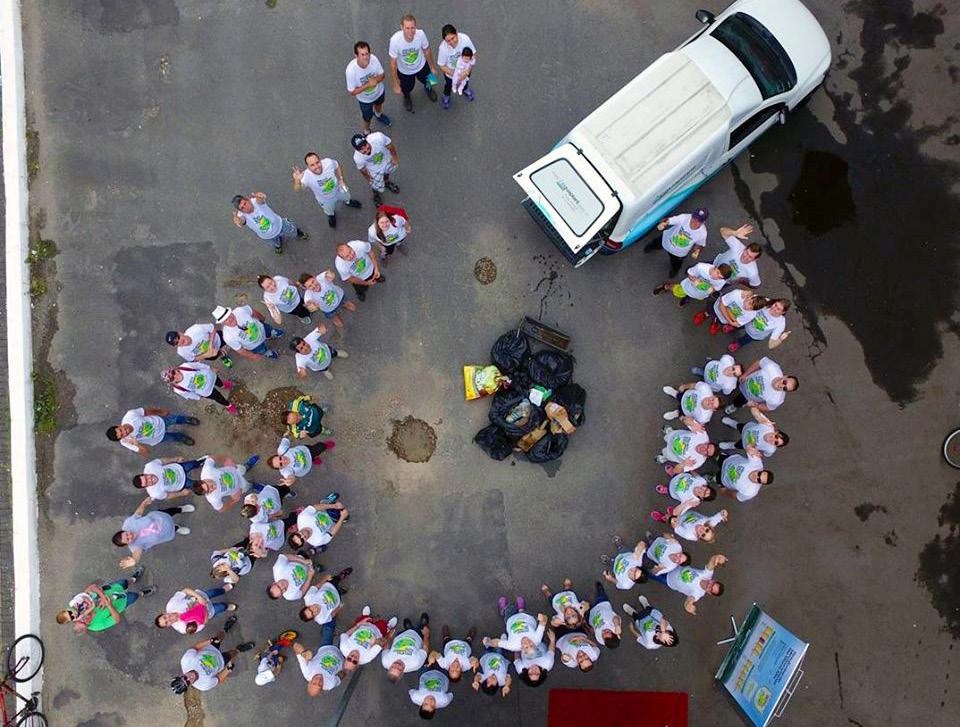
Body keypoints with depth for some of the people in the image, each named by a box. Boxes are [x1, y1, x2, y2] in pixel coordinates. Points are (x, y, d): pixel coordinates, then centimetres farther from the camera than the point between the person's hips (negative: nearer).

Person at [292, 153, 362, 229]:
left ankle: (348, 201, 73)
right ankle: (332, 216, 69)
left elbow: (337, 166, -12)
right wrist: (297, 180, -81)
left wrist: (341, 180, -14)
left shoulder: (328, 162, -37)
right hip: (325, 200, -1)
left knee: (347, 198, 35)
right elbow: (297, 189, -60)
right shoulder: (306, 176, -44)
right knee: (330, 212, 31)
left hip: (338, 190, 2)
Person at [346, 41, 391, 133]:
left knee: (379, 104, 36)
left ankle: (378, 115, 73)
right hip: (365, 99, -3)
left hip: (379, 91, 3)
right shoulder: (351, 69, -40)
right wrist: (367, 85, -39)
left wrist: (375, 80, -37)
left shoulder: (373, 59, -32)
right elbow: (352, 92, -28)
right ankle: (367, 132, 57)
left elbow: (382, 75, -14)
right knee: (367, 117, 23)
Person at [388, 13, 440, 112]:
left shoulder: (420, 34, -34)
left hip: (421, 66, 2)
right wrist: (395, 85, -22)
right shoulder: (395, 40, -40)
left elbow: (427, 51, -13)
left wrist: (432, 67, 1)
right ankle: (406, 97, 65)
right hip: (404, 70, -2)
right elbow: (393, 63, -28)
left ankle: (428, 88, 71)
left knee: (428, 81, 31)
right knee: (407, 88, 26)